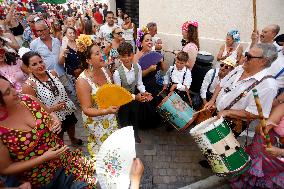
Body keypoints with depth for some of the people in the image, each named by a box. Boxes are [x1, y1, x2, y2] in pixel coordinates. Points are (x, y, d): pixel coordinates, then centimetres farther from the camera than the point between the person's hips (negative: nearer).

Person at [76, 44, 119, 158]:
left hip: (111, 118, 6)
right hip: (95, 121, -5)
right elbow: (86, 110, -23)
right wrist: (106, 111, -36)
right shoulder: (83, 81, -26)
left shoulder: (105, 71, -7)